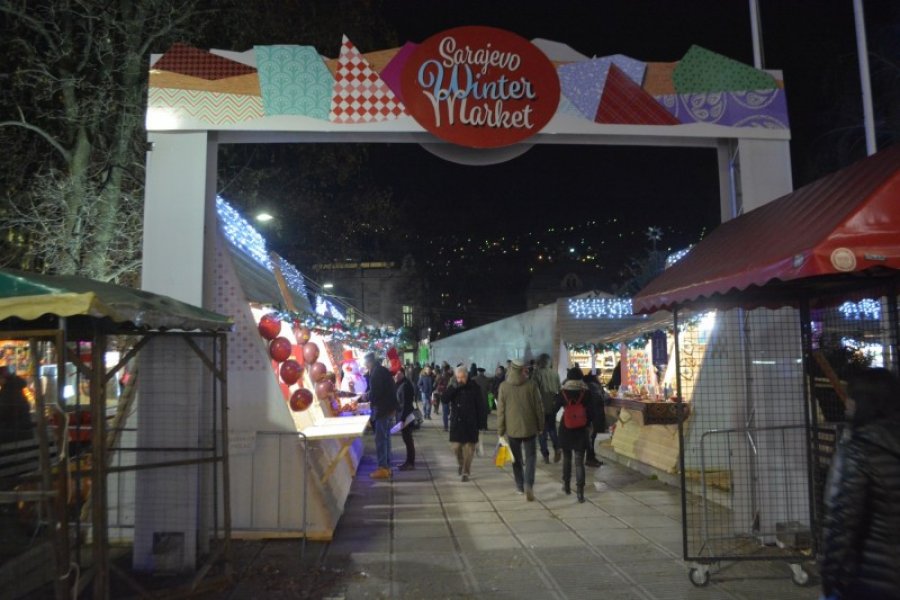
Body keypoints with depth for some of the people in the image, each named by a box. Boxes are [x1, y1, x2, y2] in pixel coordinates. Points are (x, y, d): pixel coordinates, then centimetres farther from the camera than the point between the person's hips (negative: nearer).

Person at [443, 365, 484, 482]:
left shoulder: (474, 387, -4)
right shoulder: (453, 387, 3)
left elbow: (479, 406, -2)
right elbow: (445, 400, -10)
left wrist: (478, 422, -6)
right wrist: (454, 388, -20)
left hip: (470, 423, -2)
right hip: (456, 422, 2)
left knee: (468, 448, 1)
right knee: (455, 446, 2)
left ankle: (466, 472, 12)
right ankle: (461, 463, 31)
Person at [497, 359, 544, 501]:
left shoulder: (503, 386, -7)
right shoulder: (531, 385, -7)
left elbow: (500, 410, -3)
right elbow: (539, 407, -2)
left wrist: (500, 430, 5)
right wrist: (540, 426, 9)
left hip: (512, 429, 1)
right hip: (530, 428, 0)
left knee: (516, 459, 15)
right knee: (530, 457, 8)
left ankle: (520, 486, 22)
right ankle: (528, 484, -9)